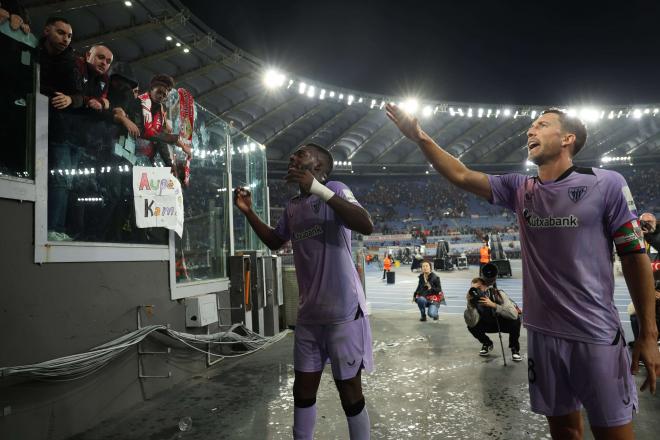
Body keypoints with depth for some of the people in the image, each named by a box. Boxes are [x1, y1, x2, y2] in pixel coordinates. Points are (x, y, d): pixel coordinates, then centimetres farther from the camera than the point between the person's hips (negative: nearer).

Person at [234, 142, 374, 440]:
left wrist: (318, 189, -28)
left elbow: (366, 226, -24)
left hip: (343, 310, -6)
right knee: (303, 387, 15)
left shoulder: (334, 190, -8)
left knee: (349, 389, 5)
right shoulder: (292, 207, 13)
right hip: (308, 313, 7)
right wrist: (248, 212, 15)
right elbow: (274, 241, 28)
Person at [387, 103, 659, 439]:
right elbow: (462, 176, 1)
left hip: (596, 335, -3)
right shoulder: (519, 189, 3)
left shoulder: (607, 184, -7)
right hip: (543, 332, 4)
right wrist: (420, 138, -10)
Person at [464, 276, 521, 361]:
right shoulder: (475, 300, -23)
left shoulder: (497, 294, -30)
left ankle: (514, 347, -5)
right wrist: (470, 304, -44)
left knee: (515, 320, -34)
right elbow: (472, 323, -34)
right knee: (472, 327, -22)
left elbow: (514, 314, -42)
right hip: (489, 324, 3)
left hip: (505, 323, -2)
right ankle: (487, 344, 10)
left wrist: (493, 305, -49)